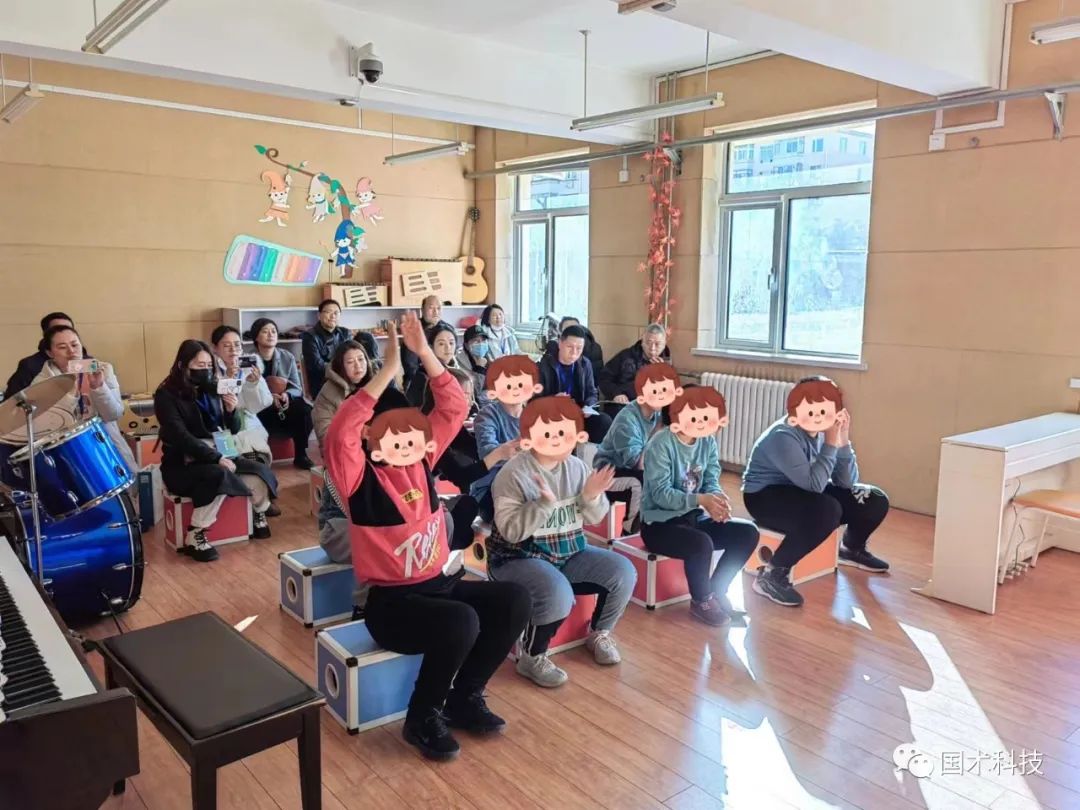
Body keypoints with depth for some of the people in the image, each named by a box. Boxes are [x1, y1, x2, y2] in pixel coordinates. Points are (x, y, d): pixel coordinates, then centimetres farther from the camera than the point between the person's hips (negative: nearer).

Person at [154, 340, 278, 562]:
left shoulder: (212, 389, 7)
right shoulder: (166, 395, -9)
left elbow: (233, 430, 10)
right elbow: (181, 437, -20)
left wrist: (232, 410, -12)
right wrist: (216, 458, -29)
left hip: (217, 456, 5)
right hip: (182, 465, -5)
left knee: (261, 471, -17)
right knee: (219, 475, -36)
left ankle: (258, 515, 13)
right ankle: (194, 537, -23)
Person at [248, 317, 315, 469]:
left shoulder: (288, 357, 5)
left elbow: (297, 388, 0)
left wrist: (286, 395, -22)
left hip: (286, 407, 3)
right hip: (259, 409, -3)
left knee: (304, 408, -29)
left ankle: (300, 455, -13)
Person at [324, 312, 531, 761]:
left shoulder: (421, 460, 3)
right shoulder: (360, 478, -12)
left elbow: (454, 407, 2)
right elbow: (339, 433, -32)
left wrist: (424, 352, -9)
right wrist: (388, 369, -31)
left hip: (440, 582, 7)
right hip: (391, 601, -7)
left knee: (515, 599, -12)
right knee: (461, 622, -32)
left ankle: (464, 696, 8)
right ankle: (422, 717, -4)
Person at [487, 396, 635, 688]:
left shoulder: (577, 467, 1)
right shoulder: (514, 473, -18)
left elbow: (592, 519, 6)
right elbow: (510, 530, -24)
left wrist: (592, 497, -16)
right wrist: (544, 503, -35)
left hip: (569, 552, 7)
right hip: (519, 558, -6)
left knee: (623, 572, -7)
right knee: (558, 594, -35)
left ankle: (599, 633, 20)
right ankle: (531, 658, -7)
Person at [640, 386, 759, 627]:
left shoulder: (708, 442, 1)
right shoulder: (661, 444, -20)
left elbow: (711, 482, -1)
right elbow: (660, 493, -24)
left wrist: (717, 499, -25)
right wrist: (701, 500, -35)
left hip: (693, 516, 7)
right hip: (659, 522, -7)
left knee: (747, 533, -6)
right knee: (702, 544, -33)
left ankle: (717, 590, 11)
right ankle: (701, 601, -3)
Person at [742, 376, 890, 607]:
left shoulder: (824, 431, -6)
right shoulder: (783, 436, -28)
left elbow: (847, 482, -7)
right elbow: (814, 484, -34)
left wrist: (844, 443, -20)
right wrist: (831, 444, -29)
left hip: (802, 492, 8)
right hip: (766, 496, -8)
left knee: (875, 501, -2)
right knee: (827, 511, -36)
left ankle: (852, 549, 30)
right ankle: (773, 574, -25)